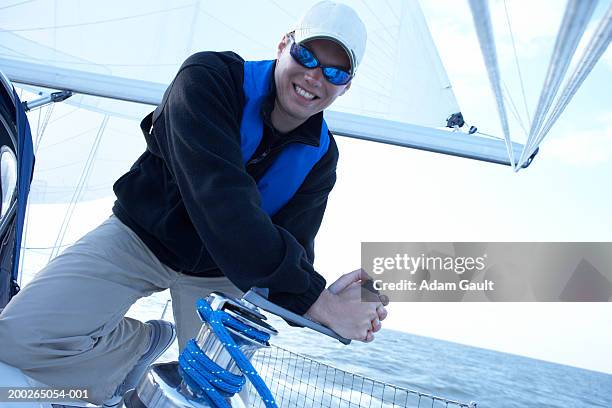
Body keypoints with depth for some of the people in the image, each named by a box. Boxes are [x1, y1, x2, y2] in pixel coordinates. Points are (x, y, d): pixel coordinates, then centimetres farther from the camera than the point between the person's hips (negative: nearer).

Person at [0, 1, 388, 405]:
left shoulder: (321, 157, -10)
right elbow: (221, 201, -37)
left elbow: (289, 250, -14)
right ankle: (146, 343, 9)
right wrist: (317, 301, -36)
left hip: (218, 271, 3)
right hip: (141, 236, -2)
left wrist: (324, 299, -37)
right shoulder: (210, 77, -25)